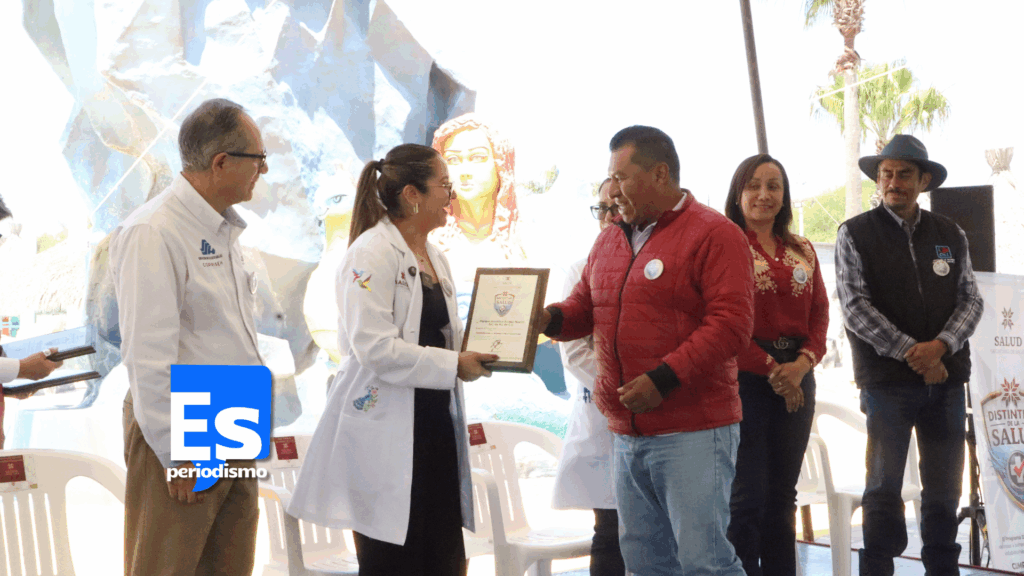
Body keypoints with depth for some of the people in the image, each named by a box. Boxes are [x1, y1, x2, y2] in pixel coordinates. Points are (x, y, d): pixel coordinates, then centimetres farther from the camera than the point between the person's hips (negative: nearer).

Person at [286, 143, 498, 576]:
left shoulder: (435, 259, 16)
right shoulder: (371, 254, -12)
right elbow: (374, 347, -21)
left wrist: (477, 352, 4)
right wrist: (454, 365, -19)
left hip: (435, 423, 8)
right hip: (385, 429, -8)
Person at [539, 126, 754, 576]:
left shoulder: (715, 234, -7)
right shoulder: (609, 240, 16)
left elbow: (731, 324, -16)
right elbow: (584, 307, 23)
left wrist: (662, 380, -22)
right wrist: (549, 317, -1)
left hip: (693, 434, -7)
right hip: (627, 433, 7)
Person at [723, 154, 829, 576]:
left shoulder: (802, 252, 15)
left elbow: (820, 313, 11)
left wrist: (803, 362, -7)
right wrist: (769, 368, -13)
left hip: (795, 378, 6)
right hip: (745, 376, -6)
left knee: (782, 497, 10)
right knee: (747, 497, -6)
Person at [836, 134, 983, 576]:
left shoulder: (950, 235, 11)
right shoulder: (855, 234, 0)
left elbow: (970, 300, 7)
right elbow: (855, 307, -7)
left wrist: (941, 346, -12)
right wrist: (911, 353, -13)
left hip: (946, 379, 3)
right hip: (887, 379, -3)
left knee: (945, 490, 9)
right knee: (884, 489, -1)